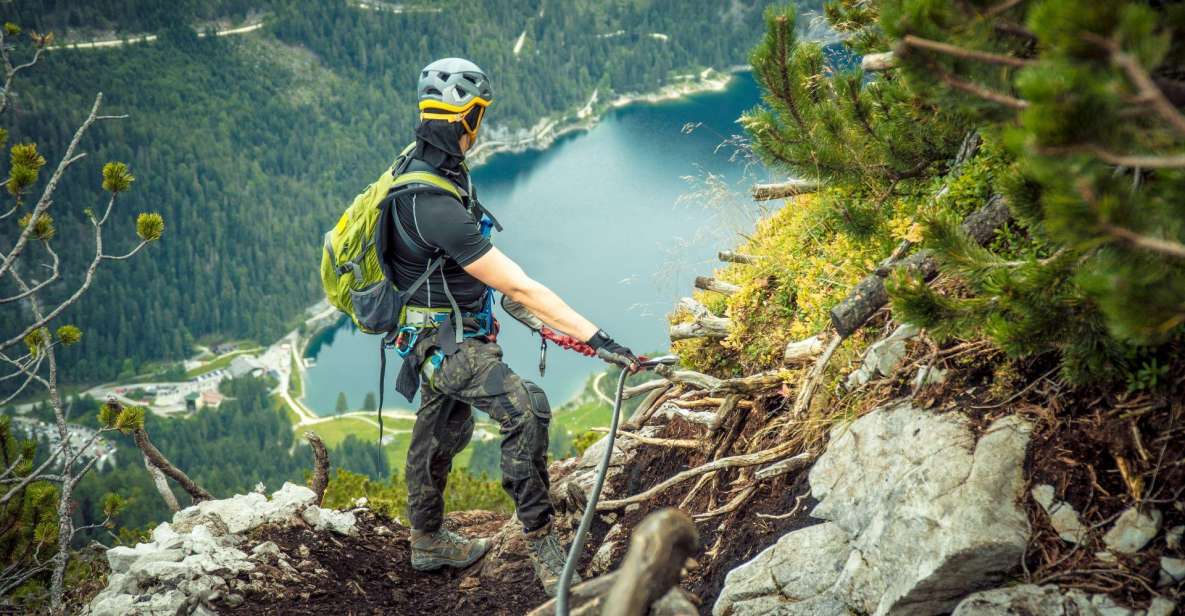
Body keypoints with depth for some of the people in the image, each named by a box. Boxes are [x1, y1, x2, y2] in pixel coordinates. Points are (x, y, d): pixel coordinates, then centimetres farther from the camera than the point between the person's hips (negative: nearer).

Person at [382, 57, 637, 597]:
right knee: (525, 408, -30)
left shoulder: (421, 164, -2)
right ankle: (541, 541, -20)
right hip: (445, 343, -10)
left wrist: (494, 292, 31)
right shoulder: (436, 206, -33)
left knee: (444, 432, 26)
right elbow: (521, 288, -34)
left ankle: (427, 542, 47)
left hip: (447, 330, 10)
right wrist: (595, 339, -34)